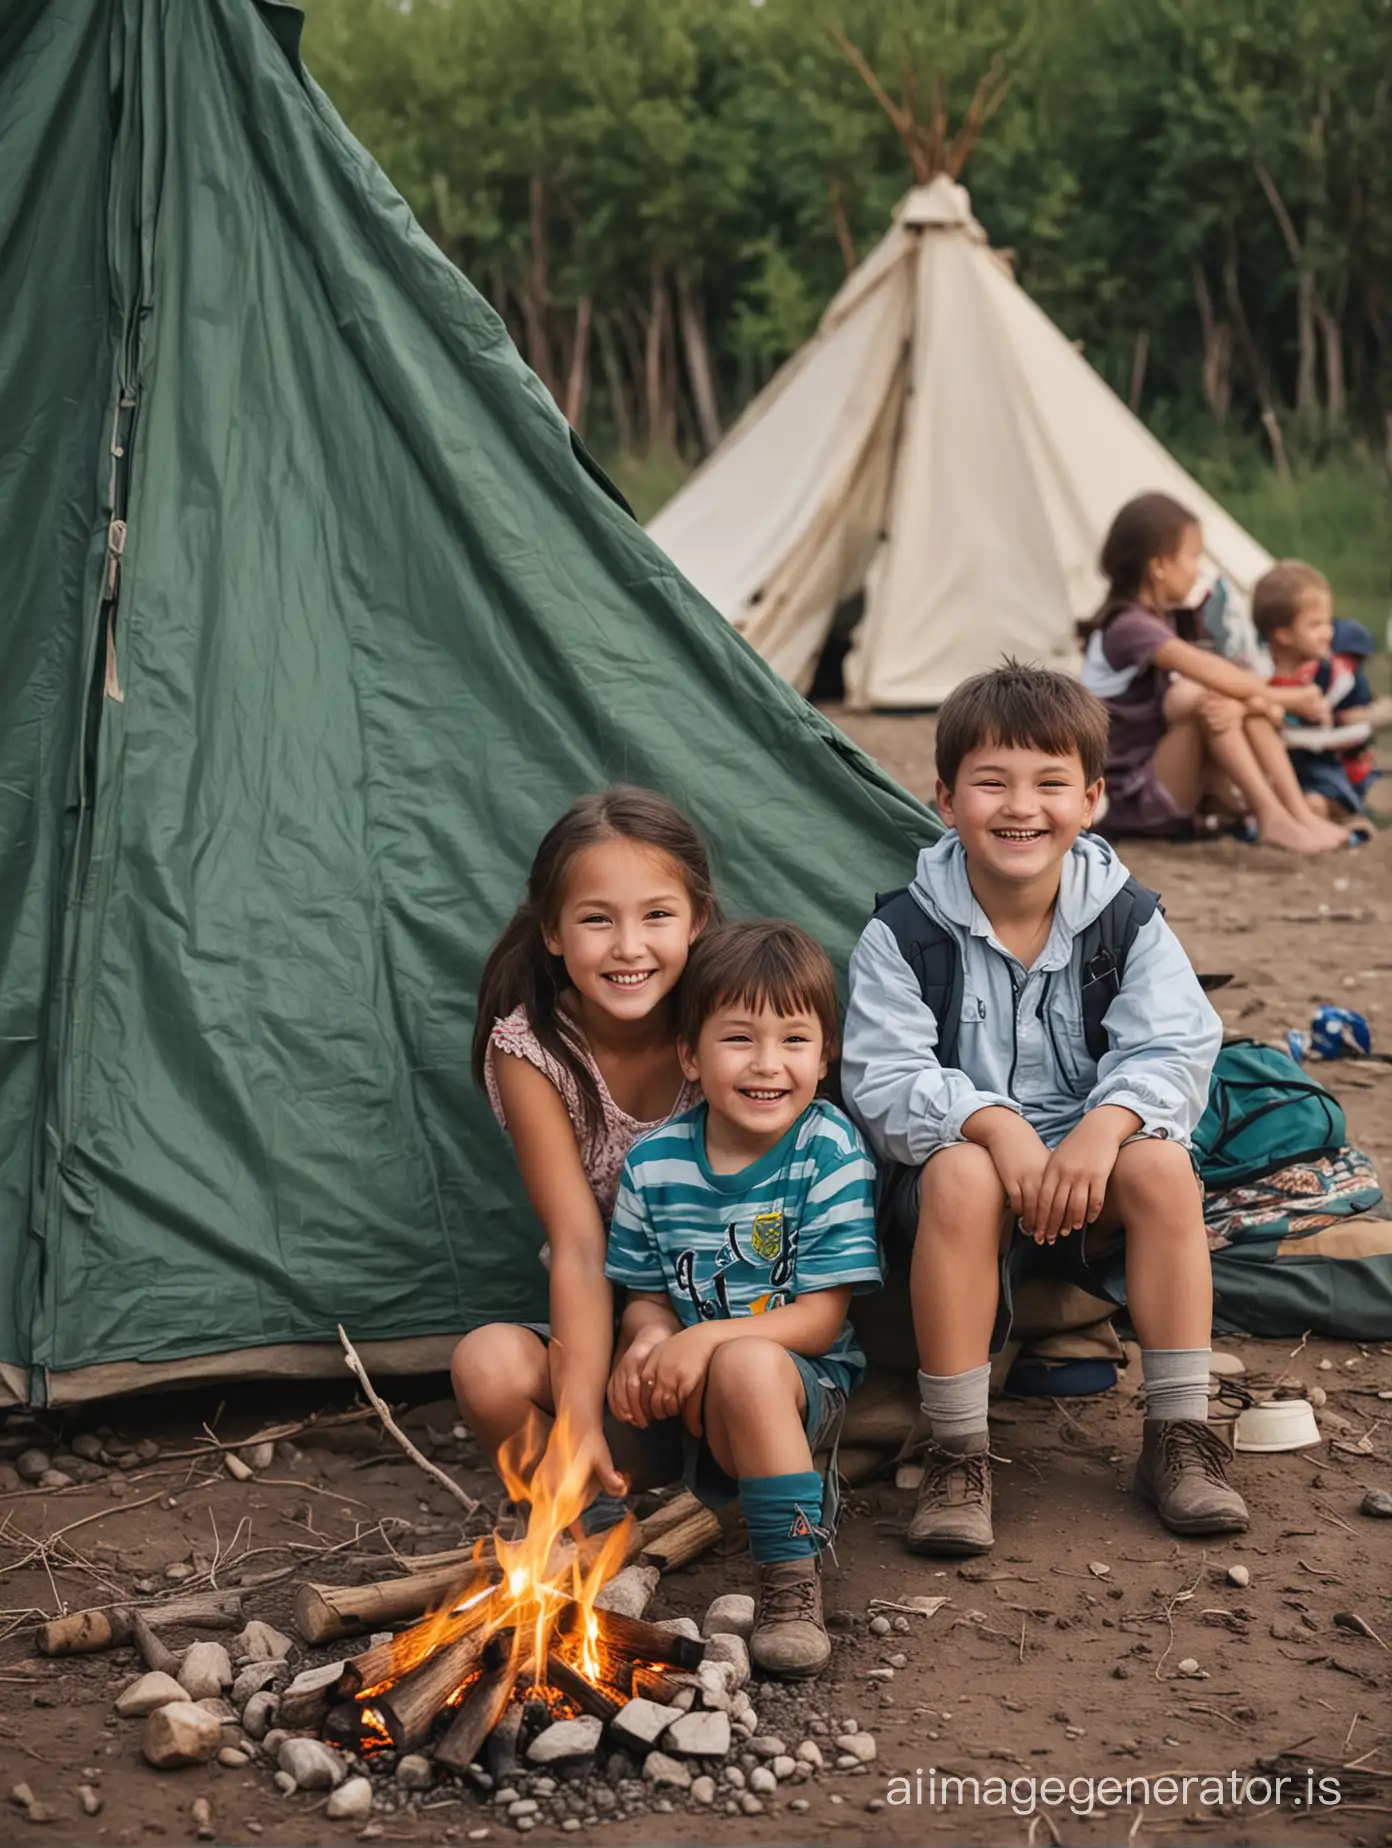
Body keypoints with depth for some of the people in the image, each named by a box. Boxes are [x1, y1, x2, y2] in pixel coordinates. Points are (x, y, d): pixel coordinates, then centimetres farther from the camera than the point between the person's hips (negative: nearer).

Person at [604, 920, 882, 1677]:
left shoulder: (830, 1151, -9)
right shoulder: (654, 1162, 1)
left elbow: (819, 1319, -12)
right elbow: (646, 1296, 10)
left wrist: (708, 1339, -26)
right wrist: (650, 1339, -15)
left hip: (802, 1384, -3)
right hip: (681, 1410, 4)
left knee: (747, 1364, -40)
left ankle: (791, 1585, -26)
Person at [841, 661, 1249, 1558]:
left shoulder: (1129, 921, -1)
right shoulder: (904, 935, -6)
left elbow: (1173, 1052, -11)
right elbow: (884, 1080, -14)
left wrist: (1106, 1124, -32)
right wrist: (993, 1124, -32)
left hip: (1089, 1160, 2)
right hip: (970, 1160, -2)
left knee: (1162, 1162, -29)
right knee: (961, 1173, -35)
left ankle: (1181, 1434, -18)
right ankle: (959, 1454, -27)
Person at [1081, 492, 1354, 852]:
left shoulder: (1168, 622, 12)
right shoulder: (1130, 627, -18)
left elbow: (1229, 676, -1)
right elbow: (1212, 674, -29)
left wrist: (1261, 701, -23)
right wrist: (1287, 697, -21)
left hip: (1167, 780, 9)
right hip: (1130, 800, -9)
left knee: (1246, 699, -5)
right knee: (1212, 699, -27)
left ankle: (1299, 813, -14)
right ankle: (1272, 818, -26)